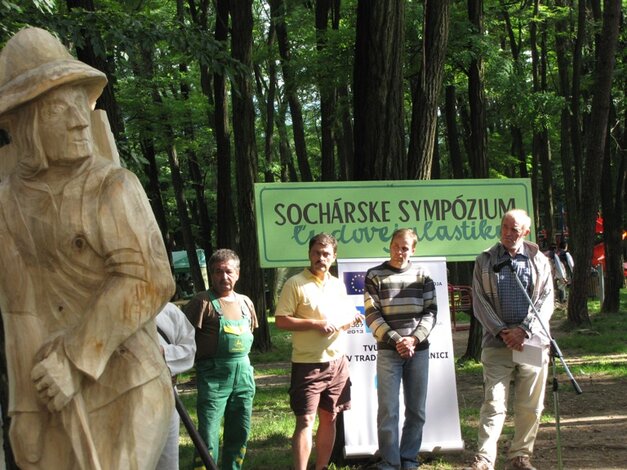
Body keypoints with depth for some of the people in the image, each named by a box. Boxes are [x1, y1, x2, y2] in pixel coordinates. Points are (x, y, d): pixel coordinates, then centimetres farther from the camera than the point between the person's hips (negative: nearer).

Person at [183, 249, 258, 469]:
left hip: (243, 374, 7)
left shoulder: (245, 302, 12)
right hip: (213, 376, -7)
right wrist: (202, 355, -10)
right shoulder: (203, 302, -9)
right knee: (208, 434, -7)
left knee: (240, 432, 13)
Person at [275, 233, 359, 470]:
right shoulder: (295, 284, -7)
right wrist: (315, 324, -20)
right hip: (308, 364, -6)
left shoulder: (338, 284, 12)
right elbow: (281, 321, -12)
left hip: (337, 362, 6)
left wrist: (350, 320, -2)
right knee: (306, 420, -9)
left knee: (329, 418, 11)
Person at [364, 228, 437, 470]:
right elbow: (372, 315, -4)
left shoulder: (422, 275, 7)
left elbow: (431, 312, 4)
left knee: (416, 410, 6)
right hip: (388, 351, -2)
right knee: (388, 410, -5)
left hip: (418, 350, 2)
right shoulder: (375, 276, 1)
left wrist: (414, 339, -11)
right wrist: (396, 341, -14)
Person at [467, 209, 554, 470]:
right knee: (494, 403, -9)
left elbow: (546, 300, 2)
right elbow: (480, 302, 3)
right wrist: (502, 331, -9)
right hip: (497, 343, -1)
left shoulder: (539, 260, 8)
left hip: (533, 342, 1)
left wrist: (525, 330, -10)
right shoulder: (485, 261, 7)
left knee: (530, 406, 5)